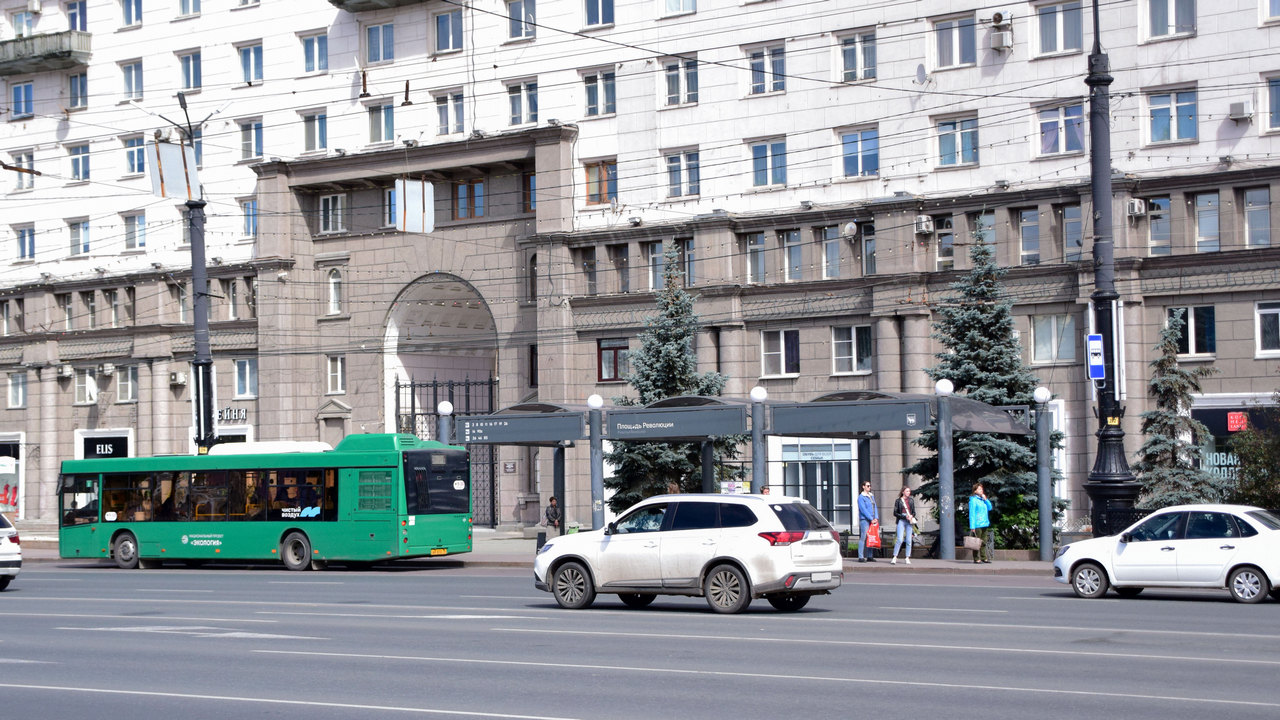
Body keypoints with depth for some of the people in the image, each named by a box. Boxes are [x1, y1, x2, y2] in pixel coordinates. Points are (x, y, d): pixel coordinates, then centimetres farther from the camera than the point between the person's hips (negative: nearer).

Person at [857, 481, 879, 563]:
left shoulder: (871, 496, 18)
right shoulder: (861, 497, -5)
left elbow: (875, 507, 15)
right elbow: (863, 509, -12)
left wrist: (876, 518, 0)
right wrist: (871, 518, -14)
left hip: (872, 520, 7)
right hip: (864, 520, -7)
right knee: (863, 538, -9)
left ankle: (870, 556, 12)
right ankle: (861, 557, -9)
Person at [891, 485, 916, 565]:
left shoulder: (911, 501, 12)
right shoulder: (898, 501, 1)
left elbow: (914, 512, 17)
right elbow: (895, 513, -2)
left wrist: (911, 516, -6)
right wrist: (904, 517, -13)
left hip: (909, 522, 4)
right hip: (901, 521, -4)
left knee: (909, 540, 1)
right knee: (900, 539, -13)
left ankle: (908, 558, 7)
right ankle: (894, 558, -8)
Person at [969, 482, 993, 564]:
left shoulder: (982, 499, 15)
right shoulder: (973, 500, -7)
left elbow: (990, 508, 14)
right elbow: (971, 513, -10)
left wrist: (985, 499, 1)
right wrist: (972, 526, -15)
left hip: (985, 524, 7)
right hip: (977, 525, -7)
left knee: (984, 542, 8)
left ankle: (984, 558, 12)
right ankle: (976, 559, -1)